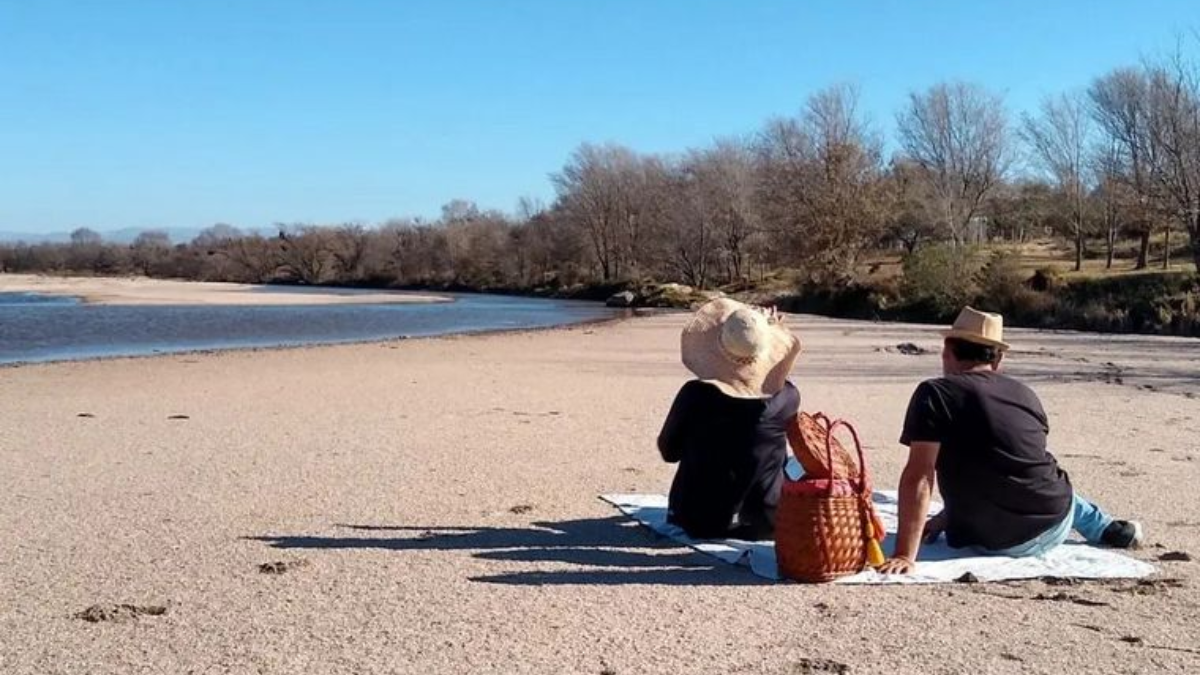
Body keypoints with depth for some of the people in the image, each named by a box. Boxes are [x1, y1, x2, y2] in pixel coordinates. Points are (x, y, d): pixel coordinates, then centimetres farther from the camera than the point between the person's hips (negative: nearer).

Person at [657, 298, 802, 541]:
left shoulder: (696, 395, -21)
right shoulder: (786, 399, -16)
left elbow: (668, 451, -4)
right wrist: (777, 334, 18)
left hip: (699, 523, 0)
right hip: (767, 525, 0)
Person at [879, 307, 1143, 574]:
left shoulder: (934, 394, -13)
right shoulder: (1025, 394, 5)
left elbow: (919, 476, -21)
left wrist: (904, 555, -21)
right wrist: (943, 518, 24)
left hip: (996, 543, -5)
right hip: (1055, 524, 5)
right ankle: (1110, 529, 49)